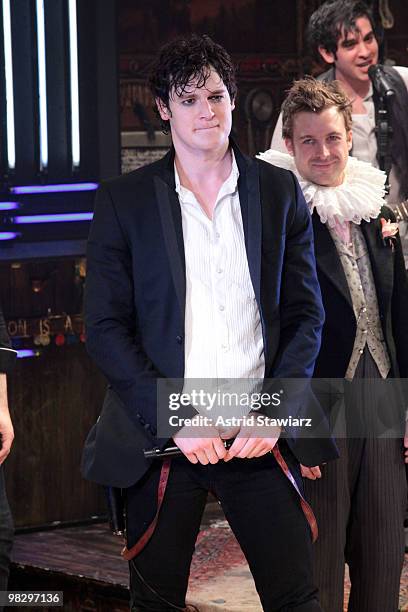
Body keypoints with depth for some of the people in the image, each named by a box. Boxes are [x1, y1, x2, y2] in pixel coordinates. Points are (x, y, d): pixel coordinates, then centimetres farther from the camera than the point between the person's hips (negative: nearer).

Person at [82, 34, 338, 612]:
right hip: (164, 436, -1)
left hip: (261, 435, 1)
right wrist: (173, 419, -11)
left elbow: (305, 315, 8)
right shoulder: (124, 201, 2)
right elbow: (105, 327, -1)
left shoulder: (279, 191, 8)